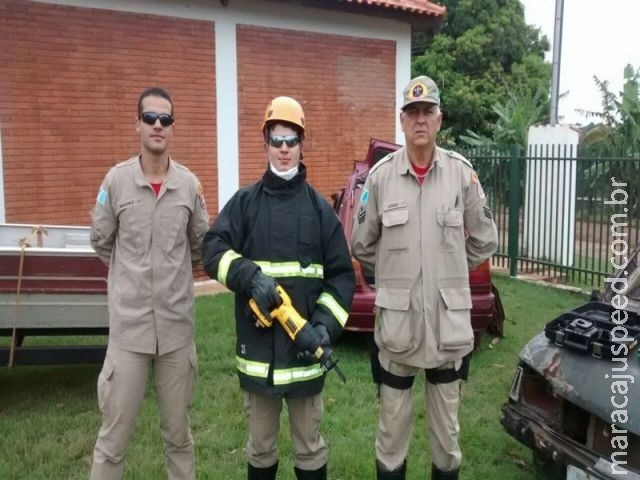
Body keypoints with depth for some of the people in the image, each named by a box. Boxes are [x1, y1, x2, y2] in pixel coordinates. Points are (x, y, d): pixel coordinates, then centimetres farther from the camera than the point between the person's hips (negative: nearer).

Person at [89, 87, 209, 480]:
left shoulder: (190, 184, 0)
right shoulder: (116, 179, -4)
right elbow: (101, 242, 8)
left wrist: (172, 271, 10)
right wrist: (134, 274, 10)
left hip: (177, 325, 1)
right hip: (129, 325, -1)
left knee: (178, 431, 16)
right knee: (114, 435, 7)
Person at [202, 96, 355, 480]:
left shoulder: (319, 207, 3)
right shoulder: (245, 201, 4)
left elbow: (342, 274, 3)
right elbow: (213, 250, -6)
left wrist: (326, 324, -11)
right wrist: (250, 276, -23)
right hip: (258, 346, 1)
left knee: (310, 446, 15)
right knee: (260, 446, 18)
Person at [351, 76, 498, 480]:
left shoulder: (462, 173, -4)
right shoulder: (380, 175, -5)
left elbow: (485, 241, 8)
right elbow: (362, 245, 6)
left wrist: (449, 273, 10)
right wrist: (396, 274, 7)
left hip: (449, 318, 1)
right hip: (397, 319, 0)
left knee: (448, 427, 17)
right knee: (392, 425, 14)